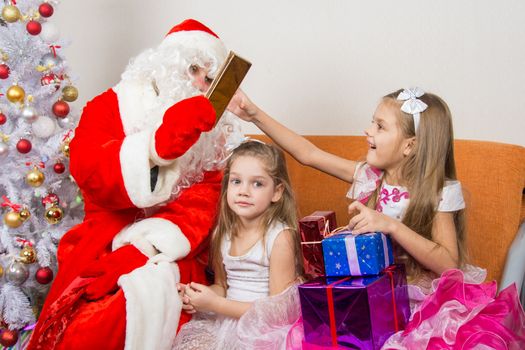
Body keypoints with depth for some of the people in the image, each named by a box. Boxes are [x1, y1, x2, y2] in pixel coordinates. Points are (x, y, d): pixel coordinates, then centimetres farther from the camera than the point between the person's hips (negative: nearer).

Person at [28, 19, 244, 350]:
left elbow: (208, 195, -2)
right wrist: (158, 144, -28)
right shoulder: (111, 106, 8)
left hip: (172, 252, 1)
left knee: (152, 295, -30)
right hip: (105, 244, -1)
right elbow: (87, 171, -11)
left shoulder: (214, 133, 13)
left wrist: (155, 240, -21)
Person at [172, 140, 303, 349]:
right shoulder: (222, 233, 1)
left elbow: (279, 309, -15)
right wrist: (195, 296, -7)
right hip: (226, 320, 5)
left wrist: (215, 304, -17)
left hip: (263, 329, -5)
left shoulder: (280, 237, -15)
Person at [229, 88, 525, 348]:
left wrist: (392, 226, -29)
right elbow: (309, 154, 4)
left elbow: (448, 265, -19)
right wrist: (256, 115, 0)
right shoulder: (370, 176, 2)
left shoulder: (440, 193, -10)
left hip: (421, 297, -3)